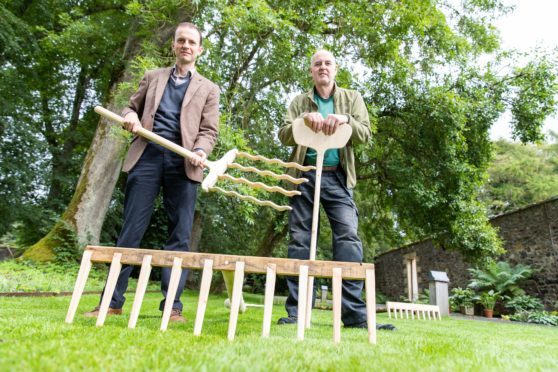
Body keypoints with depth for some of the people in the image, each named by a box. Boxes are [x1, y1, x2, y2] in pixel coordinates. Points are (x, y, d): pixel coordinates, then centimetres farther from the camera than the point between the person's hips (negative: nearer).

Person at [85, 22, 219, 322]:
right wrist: (130, 117, -1)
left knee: (179, 235, -3)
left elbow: (209, 131, 7)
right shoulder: (153, 77, 22)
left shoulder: (208, 89, 16)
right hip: (147, 155, 2)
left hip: (183, 162, -1)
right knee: (131, 229, 0)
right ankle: (112, 301, 9)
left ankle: (172, 305, 2)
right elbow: (131, 107, 24)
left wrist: (200, 151, -14)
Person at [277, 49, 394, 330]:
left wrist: (344, 120, -16)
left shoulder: (351, 98, 15)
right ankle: (295, 311, 5)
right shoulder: (300, 103, 16)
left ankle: (354, 314, -9)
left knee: (348, 238, -13)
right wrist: (304, 119, -14)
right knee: (299, 240, -1)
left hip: (337, 177, 0)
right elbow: (284, 136, 4)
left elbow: (365, 135, 3)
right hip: (305, 175, 1)